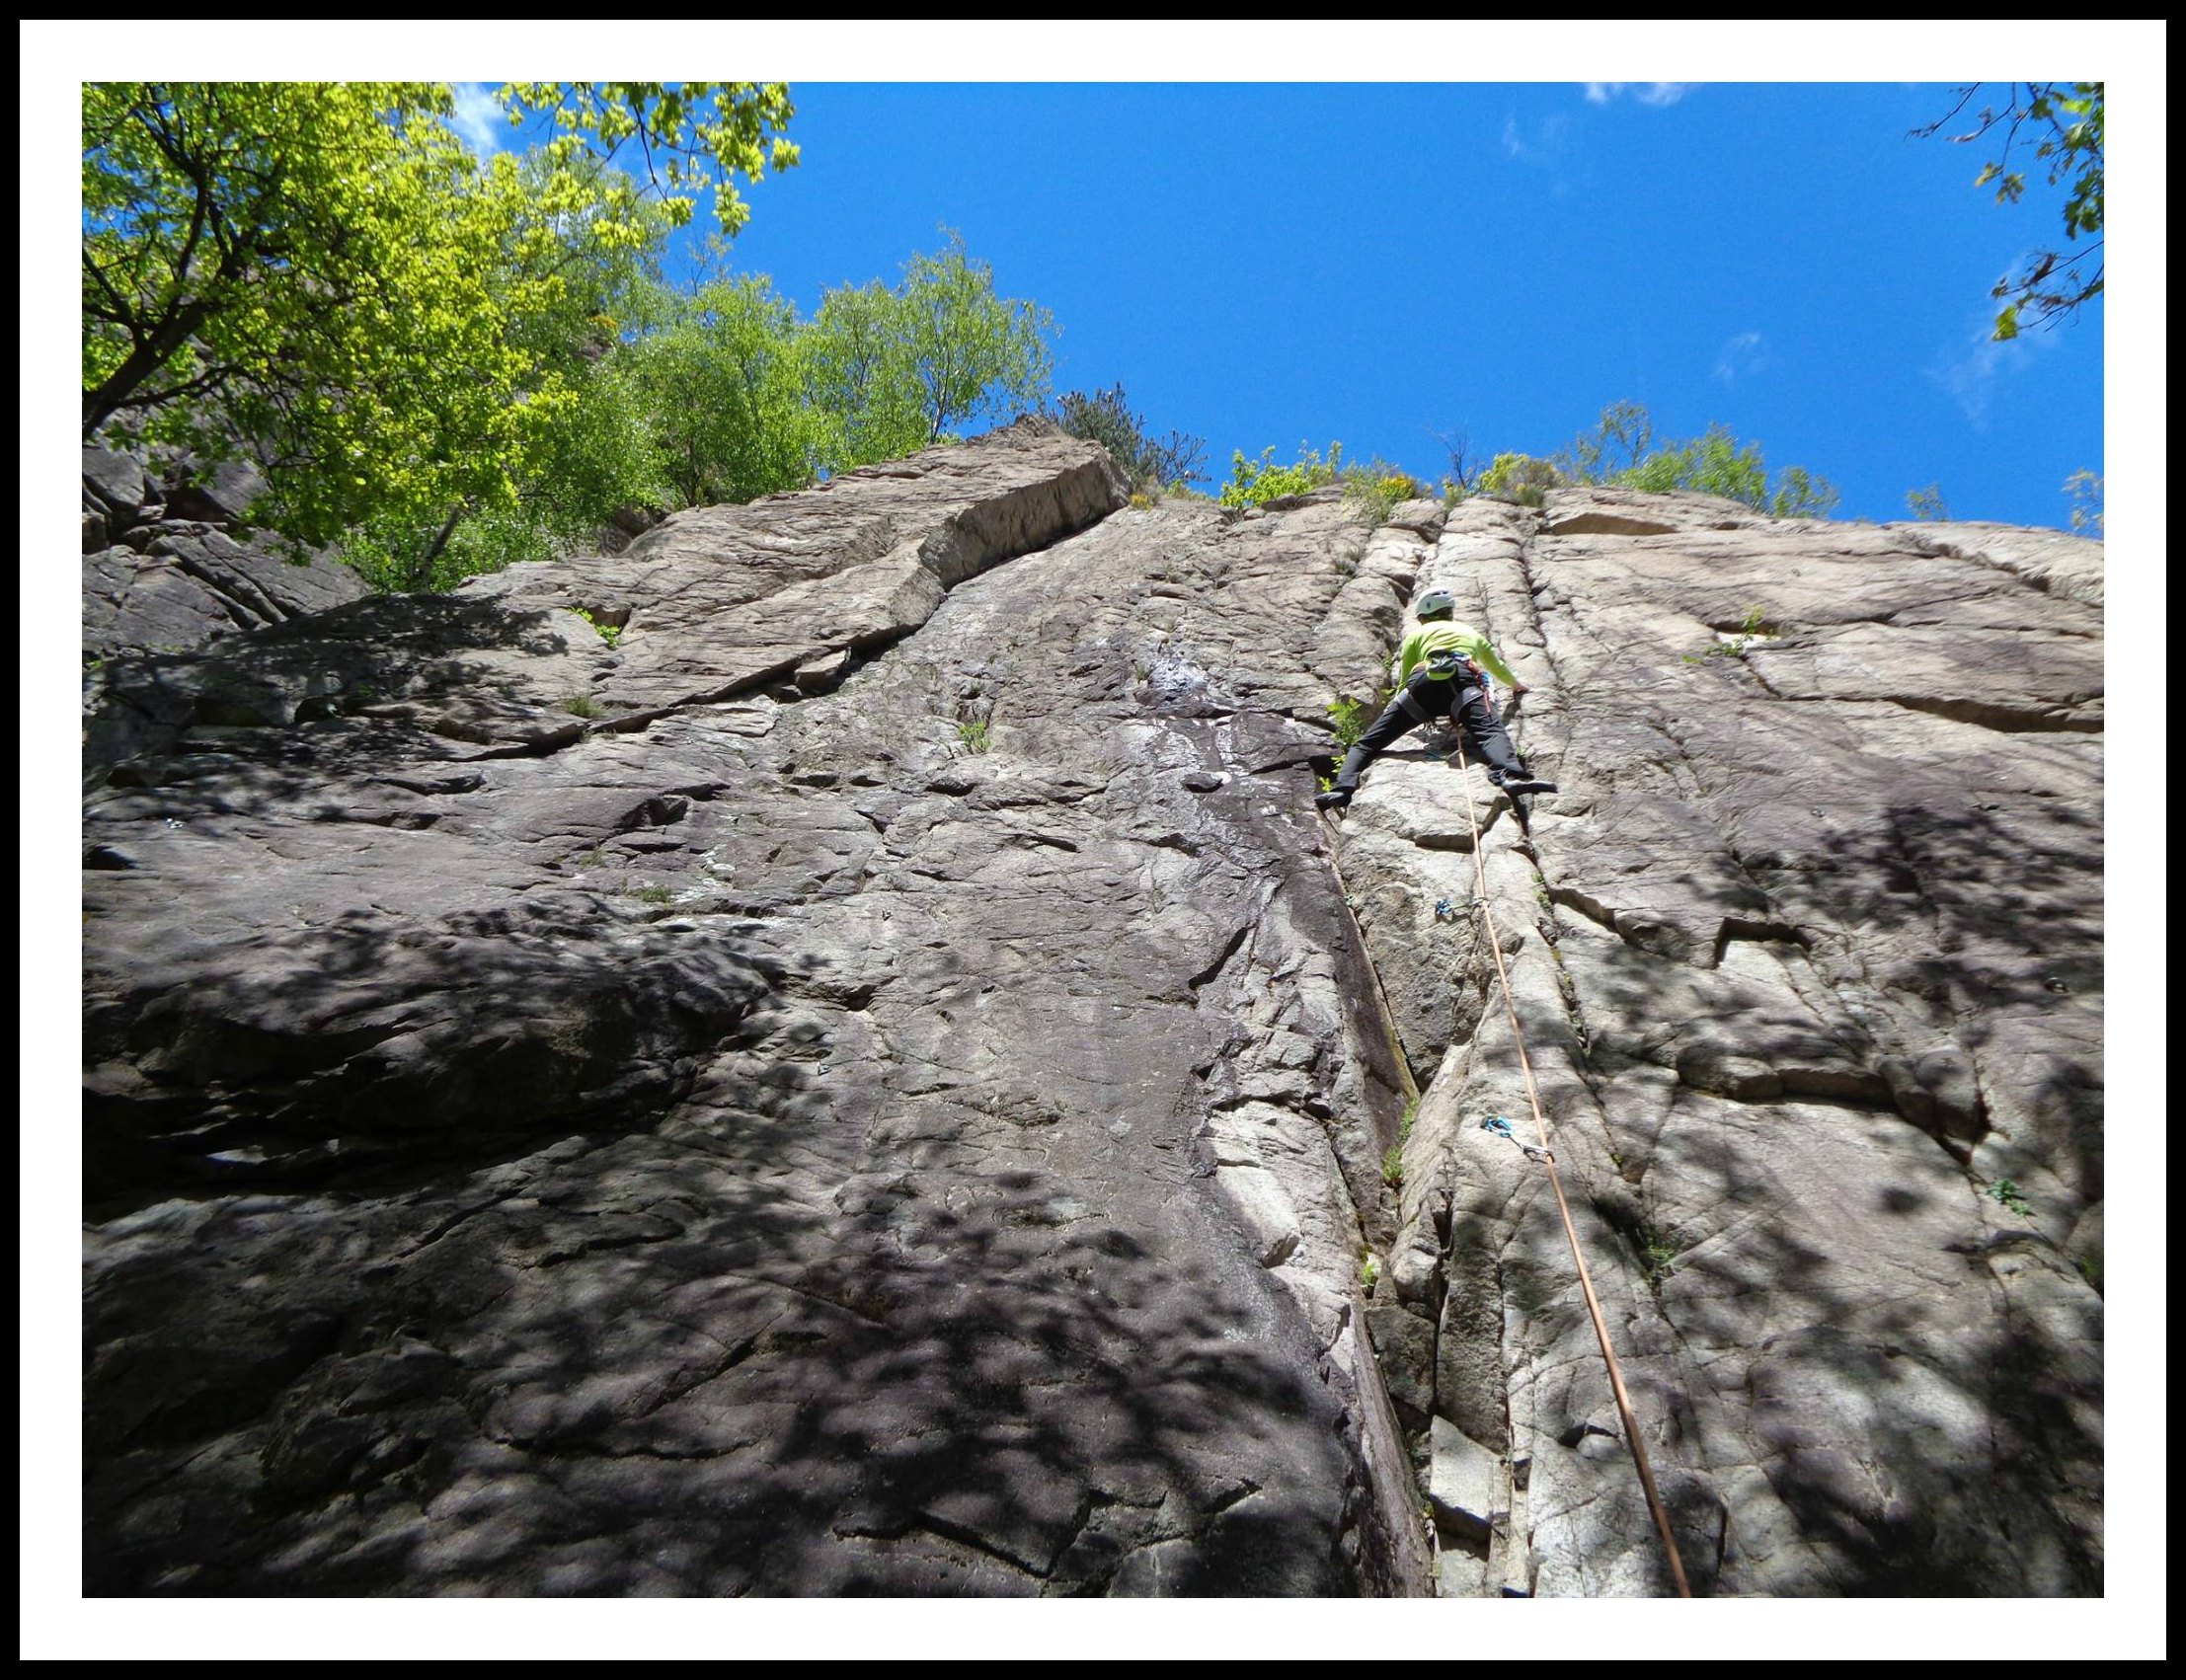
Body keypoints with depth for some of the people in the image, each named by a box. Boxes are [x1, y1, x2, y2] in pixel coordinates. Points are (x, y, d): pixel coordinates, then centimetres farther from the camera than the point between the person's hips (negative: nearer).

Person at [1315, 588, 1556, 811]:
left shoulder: (1417, 633, 35)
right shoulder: (1471, 632, 42)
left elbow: (1405, 680, 31)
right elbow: (1498, 668, 57)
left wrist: (1391, 711, 49)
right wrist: (1516, 686, 78)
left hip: (1425, 682, 0)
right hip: (1464, 680, 0)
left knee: (1370, 741, 2)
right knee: (1489, 732, -24)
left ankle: (1343, 788, -20)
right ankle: (1511, 776, -56)